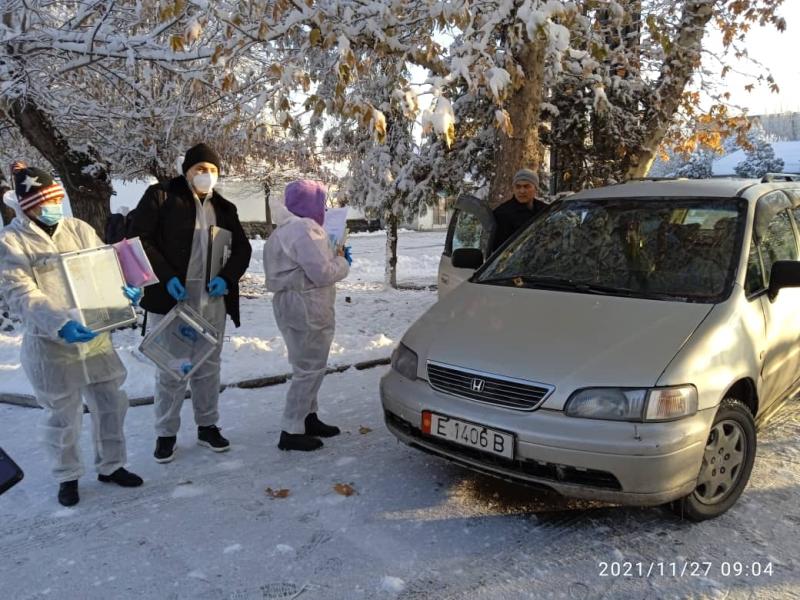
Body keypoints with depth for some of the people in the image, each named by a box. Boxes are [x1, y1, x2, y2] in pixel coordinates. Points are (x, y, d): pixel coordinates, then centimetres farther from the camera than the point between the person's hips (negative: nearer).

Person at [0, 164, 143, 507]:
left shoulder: (79, 229, 3)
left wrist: (125, 288, -20)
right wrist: (60, 324, -34)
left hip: (95, 337, 4)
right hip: (50, 345, -4)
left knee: (111, 404, 13)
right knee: (63, 415, 10)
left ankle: (111, 466, 33)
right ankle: (67, 477, 32)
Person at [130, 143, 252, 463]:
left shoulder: (223, 207, 10)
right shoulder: (160, 197, -3)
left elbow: (242, 247, 12)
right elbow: (139, 238, -7)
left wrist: (227, 276, -7)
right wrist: (166, 277, -17)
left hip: (212, 299, 4)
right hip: (170, 297, -4)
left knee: (209, 366, 13)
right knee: (171, 368, 3)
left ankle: (207, 426, 27)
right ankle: (166, 433, 17)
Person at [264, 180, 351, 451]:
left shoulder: (286, 229, 16)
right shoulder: (305, 229, -18)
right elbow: (323, 273, -21)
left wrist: (335, 257, 12)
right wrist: (343, 262, -3)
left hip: (292, 306, 11)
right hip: (306, 309, -11)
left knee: (309, 367, 20)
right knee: (309, 369, -4)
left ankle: (308, 417, 31)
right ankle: (291, 432, 1)